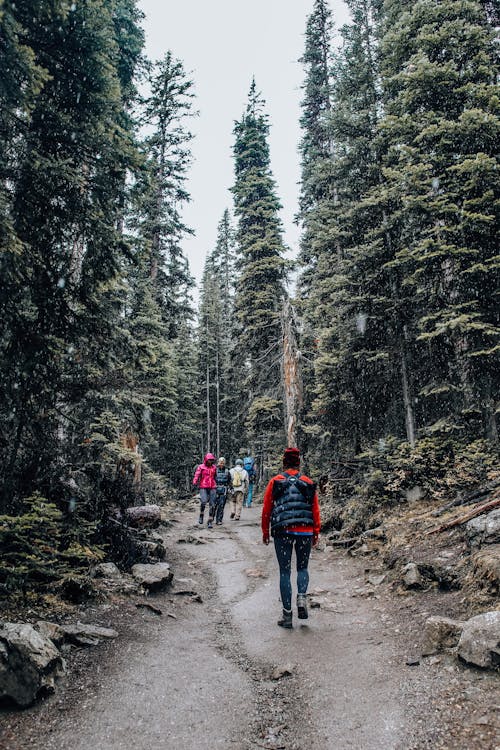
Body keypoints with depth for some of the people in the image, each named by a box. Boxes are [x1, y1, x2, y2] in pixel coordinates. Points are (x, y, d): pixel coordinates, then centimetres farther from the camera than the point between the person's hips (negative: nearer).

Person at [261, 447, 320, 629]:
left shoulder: (275, 482, 4)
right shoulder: (308, 483, 8)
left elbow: (266, 509, 5)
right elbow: (315, 510, 7)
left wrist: (265, 532, 14)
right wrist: (316, 533, 14)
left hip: (282, 532, -1)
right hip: (305, 532, 1)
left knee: (284, 571, 8)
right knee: (302, 567, 20)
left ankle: (287, 615, 9)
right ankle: (302, 597, -5)